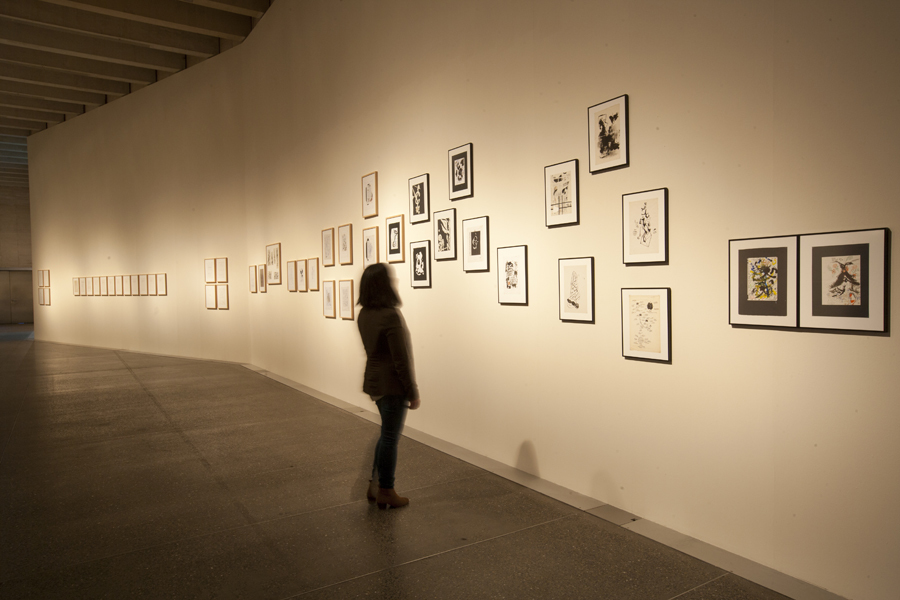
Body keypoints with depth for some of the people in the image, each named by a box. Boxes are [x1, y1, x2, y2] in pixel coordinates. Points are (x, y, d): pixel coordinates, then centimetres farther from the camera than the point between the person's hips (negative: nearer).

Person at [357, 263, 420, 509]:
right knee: (390, 438, 6)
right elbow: (401, 360, -21)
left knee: (388, 434, 22)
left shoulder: (364, 315, 3)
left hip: (374, 381, 8)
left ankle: (375, 486, 29)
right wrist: (413, 393, -12)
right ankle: (385, 493, 20)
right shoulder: (390, 316, -23)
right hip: (392, 385, -8)